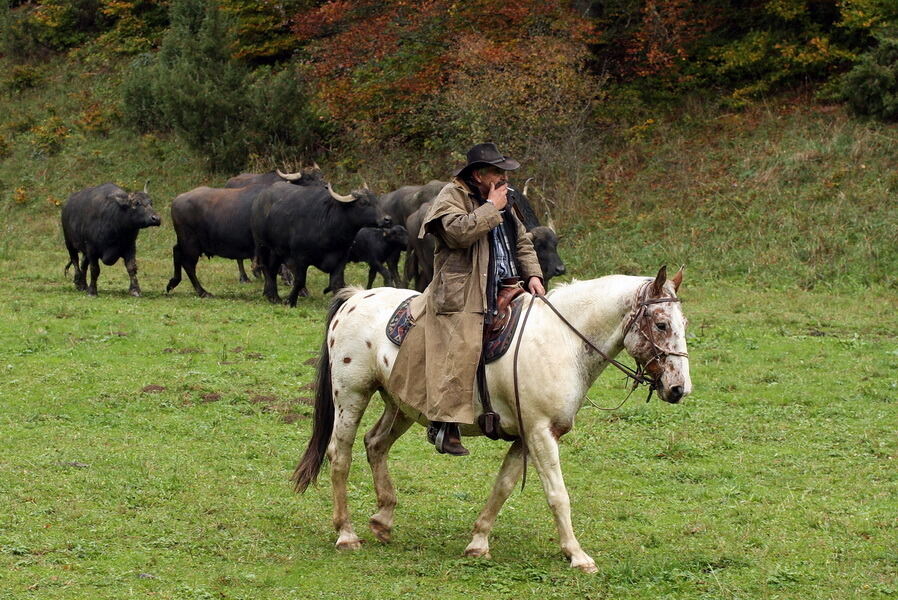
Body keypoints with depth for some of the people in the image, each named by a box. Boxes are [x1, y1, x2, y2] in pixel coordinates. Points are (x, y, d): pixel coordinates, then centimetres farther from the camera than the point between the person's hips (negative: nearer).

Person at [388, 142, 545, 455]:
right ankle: (444, 424, -24)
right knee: (465, 345, -23)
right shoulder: (452, 196, -2)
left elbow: (523, 243, 25)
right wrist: (491, 208, -13)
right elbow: (458, 232, -21)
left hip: (506, 287, 8)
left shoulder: (504, 202, 21)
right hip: (462, 293, -8)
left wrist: (533, 275, 8)